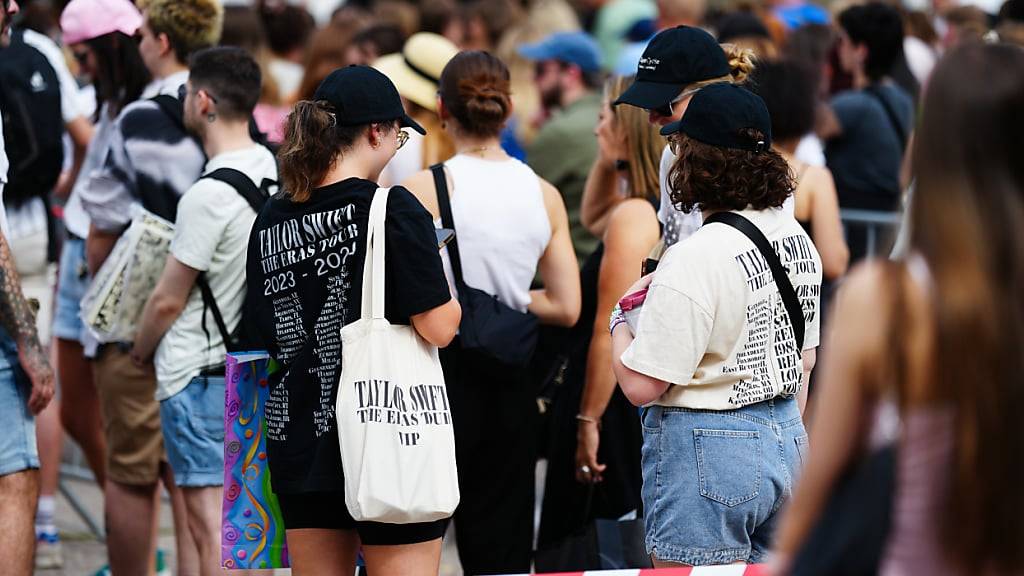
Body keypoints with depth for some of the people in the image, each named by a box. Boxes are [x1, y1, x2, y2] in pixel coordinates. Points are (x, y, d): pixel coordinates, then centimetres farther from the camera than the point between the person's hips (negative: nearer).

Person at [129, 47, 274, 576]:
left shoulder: (209, 195, -21)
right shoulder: (273, 171, 4)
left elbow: (168, 300, -14)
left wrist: (140, 350, 6)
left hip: (199, 373, -8)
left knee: (211, 527, -7)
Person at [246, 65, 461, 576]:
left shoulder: (272, 220, 6)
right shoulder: (393, 209, -11)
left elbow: (269, 330, 12)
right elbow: (437, 328, -13)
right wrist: (452, 295, 7)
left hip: (296, 434, 6)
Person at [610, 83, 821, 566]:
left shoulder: (695, 259, -21)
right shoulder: (797, 239, 6)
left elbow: (641, 384, -19)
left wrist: (619, 321, -1)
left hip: (705, 454, -9)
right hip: (785, 437, 9)